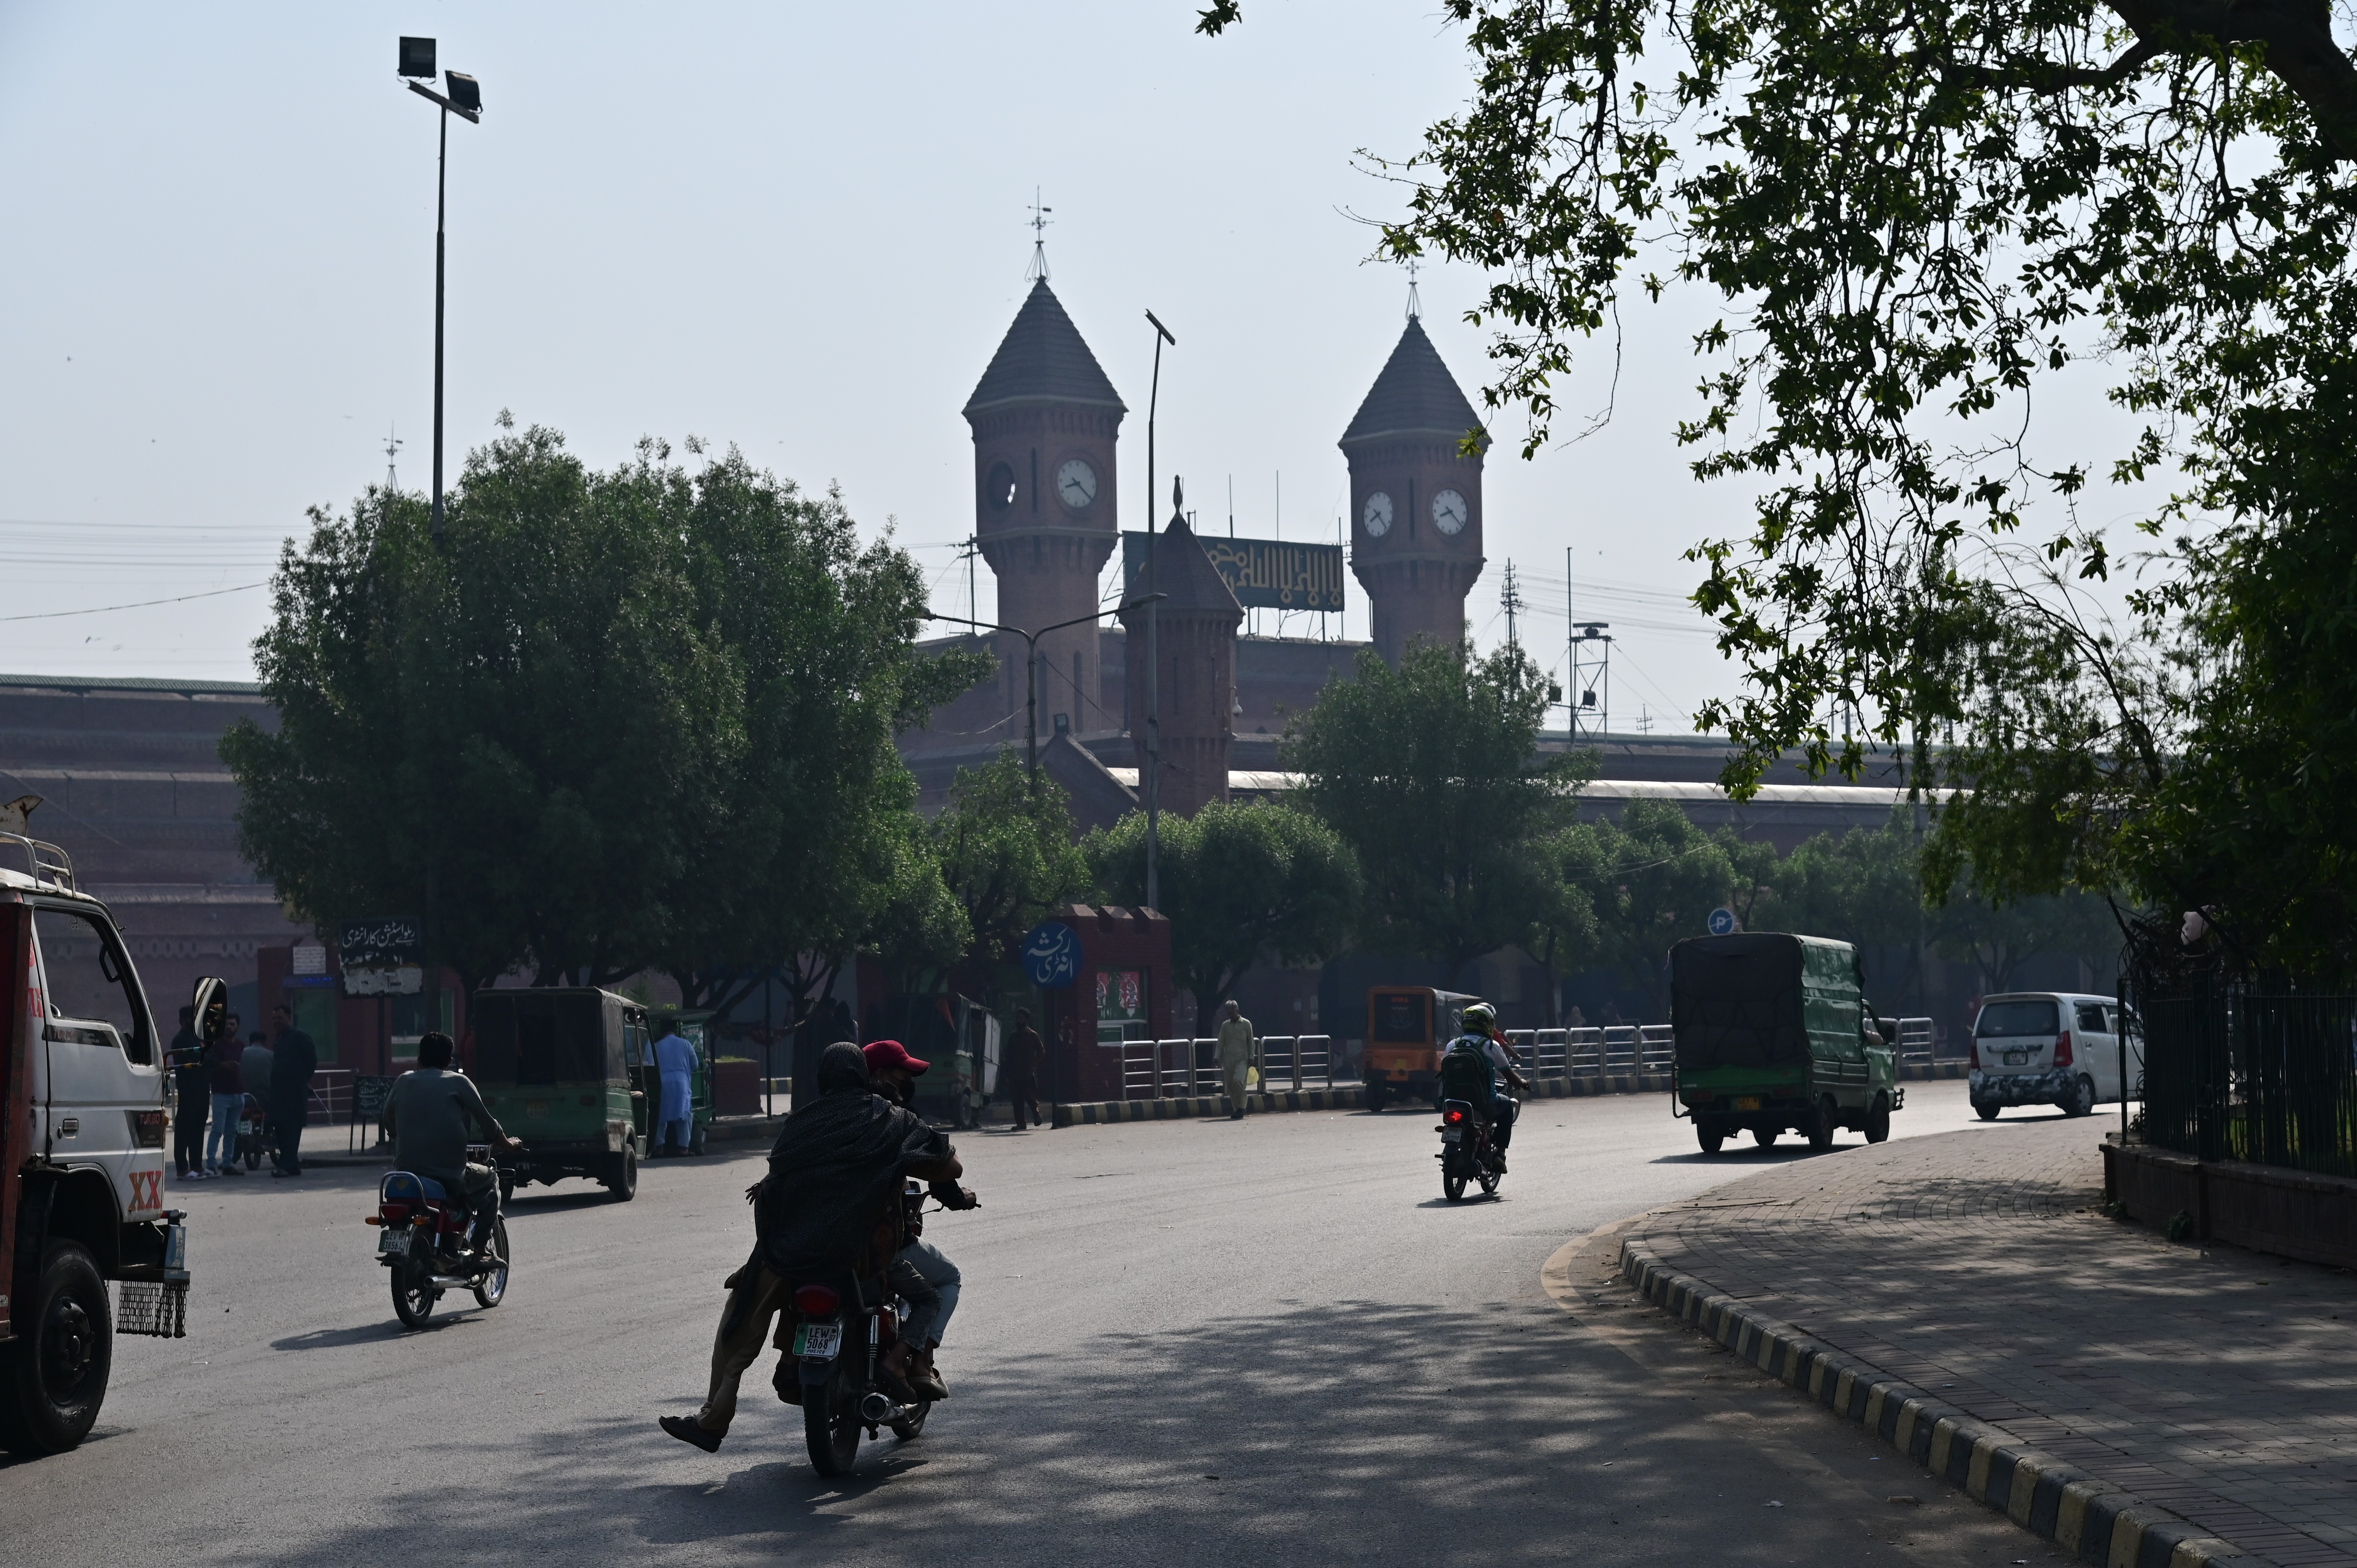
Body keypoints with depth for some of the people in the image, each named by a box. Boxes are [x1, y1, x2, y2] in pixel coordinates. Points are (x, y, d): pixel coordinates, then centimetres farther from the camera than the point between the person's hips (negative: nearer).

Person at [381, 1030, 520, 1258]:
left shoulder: (404, 1081, 9)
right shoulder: (457, 1082, 0)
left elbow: (389, 1125, 16)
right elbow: (486, 1120, 7)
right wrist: (508, 1144, 26)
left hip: (405, 1171, 4)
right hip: (449, 1176, -4)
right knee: (489, 1180, 24)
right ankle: (480, 1247, 13)